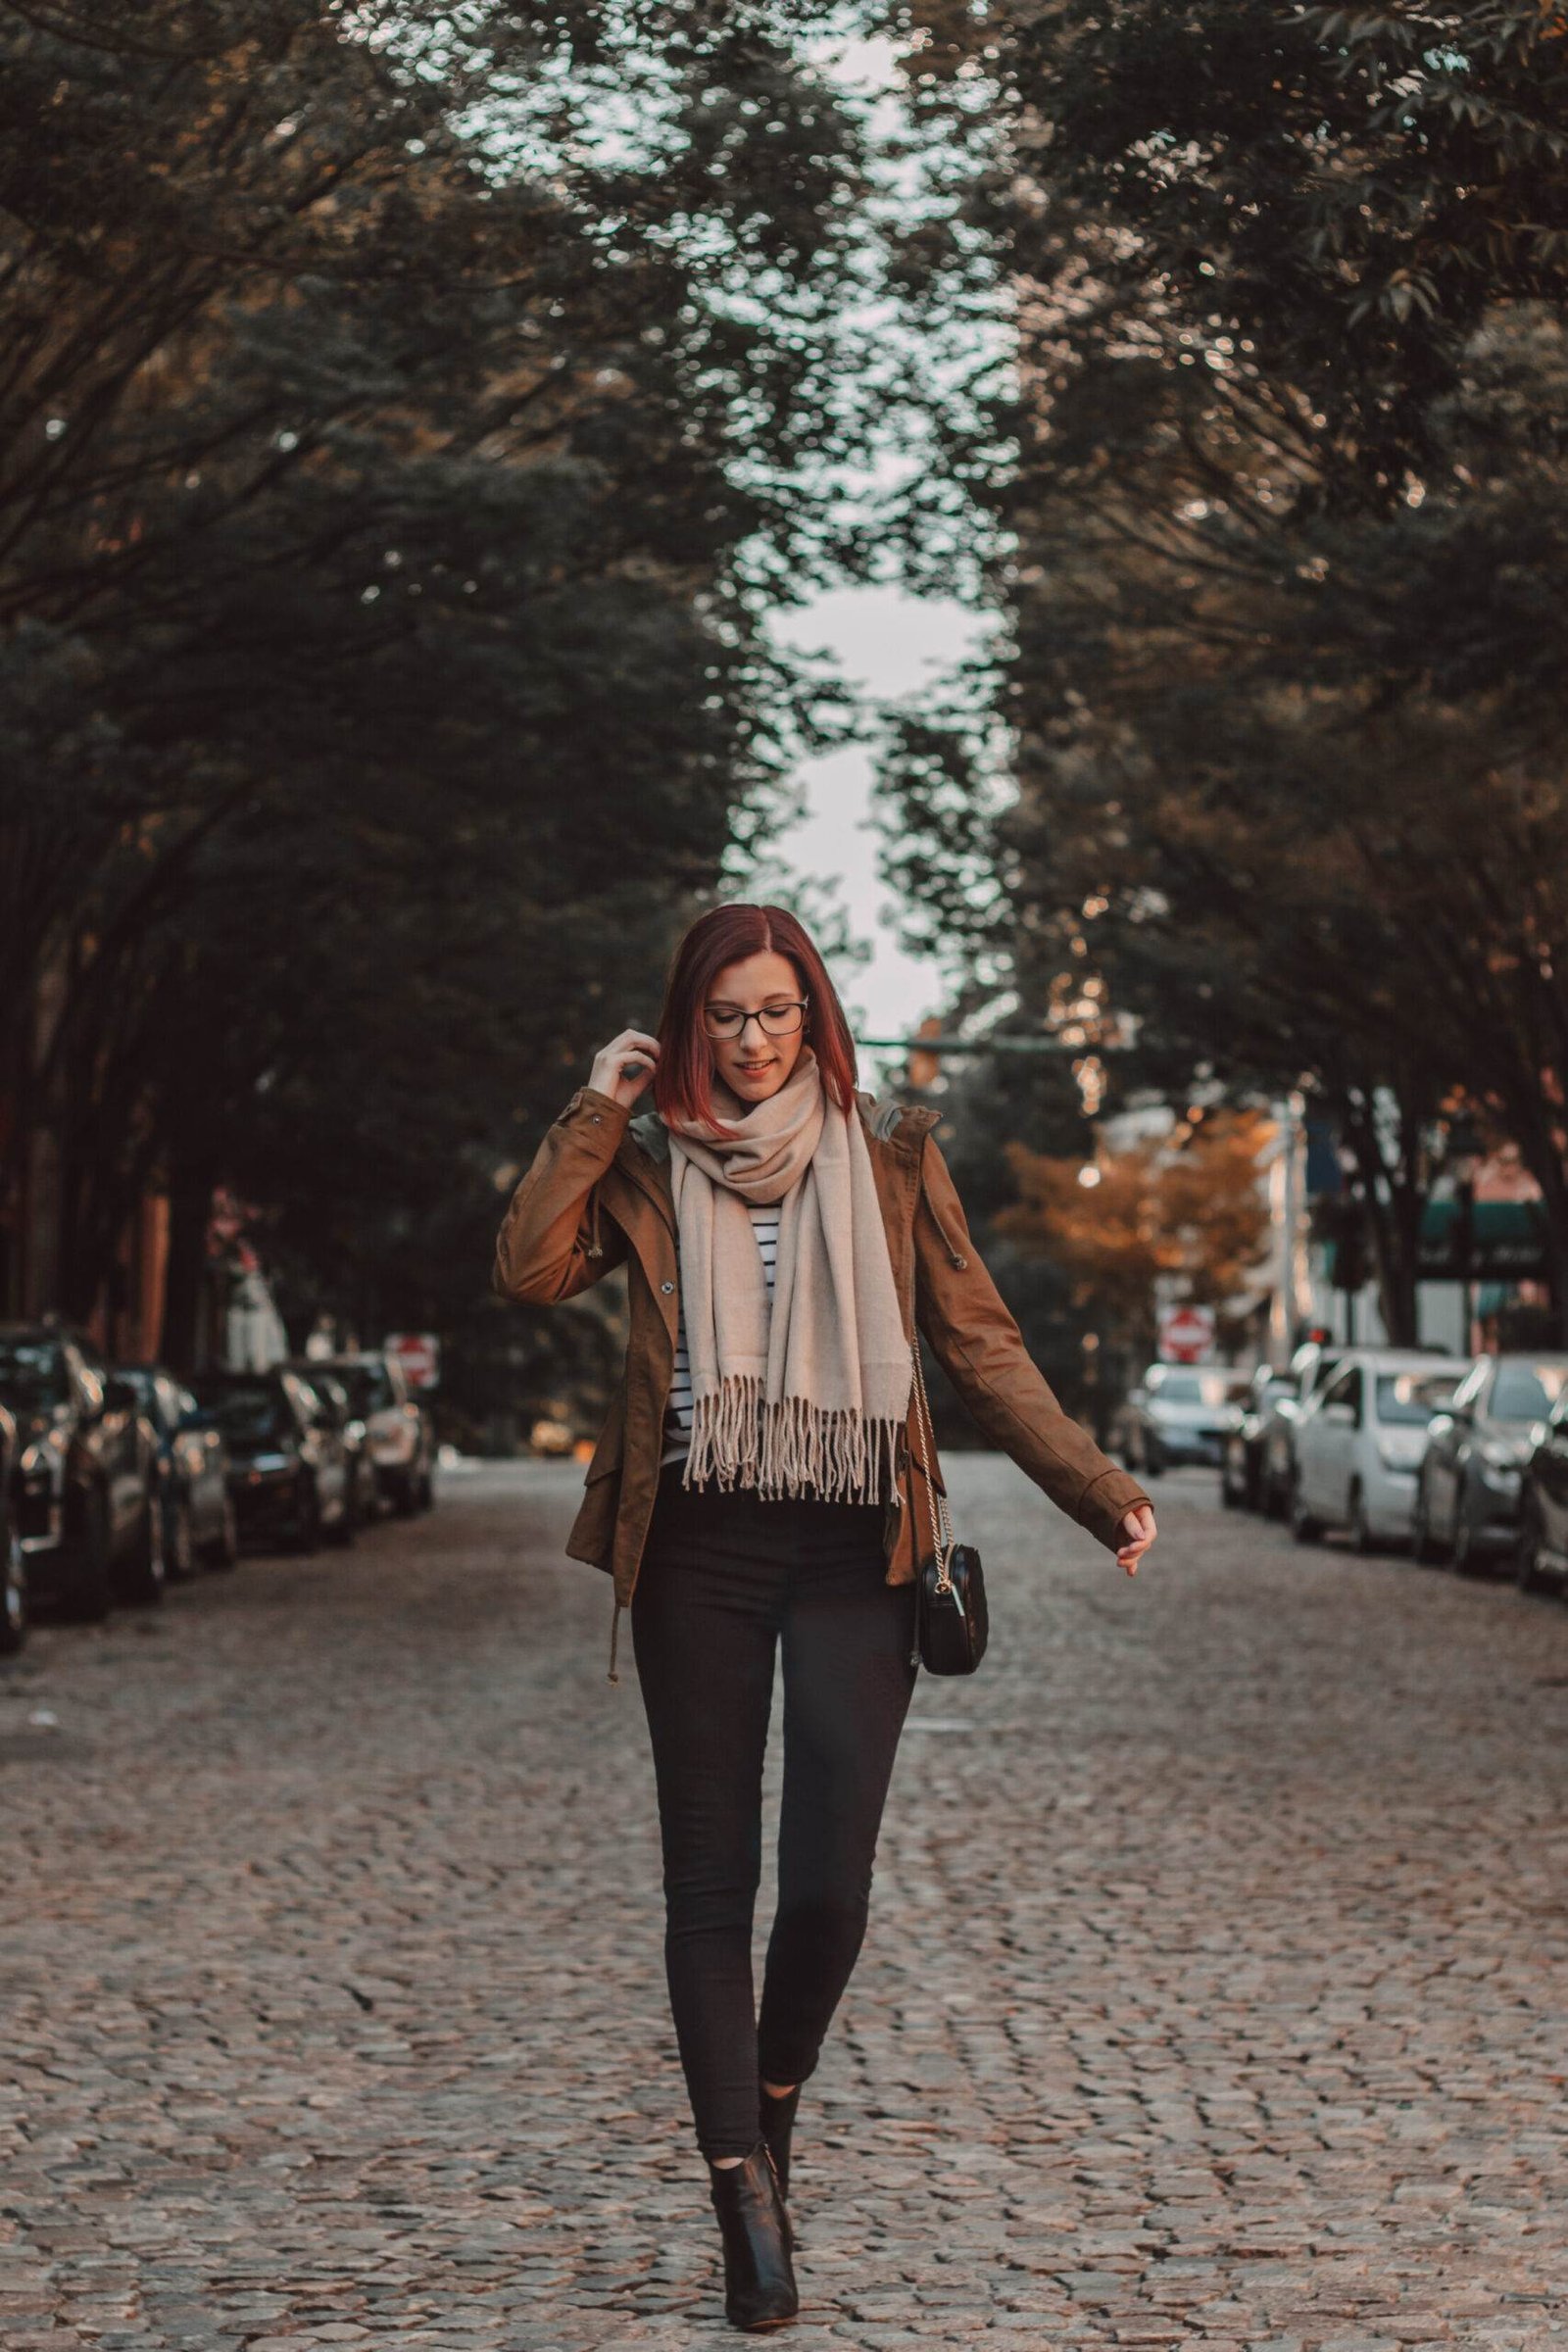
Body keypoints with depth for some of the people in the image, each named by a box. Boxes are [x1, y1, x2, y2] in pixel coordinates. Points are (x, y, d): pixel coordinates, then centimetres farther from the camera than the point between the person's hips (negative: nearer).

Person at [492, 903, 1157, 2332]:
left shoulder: (891, 1158, 7)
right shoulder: (649, 1169, 7)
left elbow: (980, 1344, 5)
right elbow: (531, 1270, -10)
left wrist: (1097, 1488, -3)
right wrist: (597, 1110, -6)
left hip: (854, 1551, 0)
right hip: (700, 1552, 0)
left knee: (832, 1879, -4)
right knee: (711, 1879, 1)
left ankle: (771, 2108, 25)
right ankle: (744, 2190, 9)